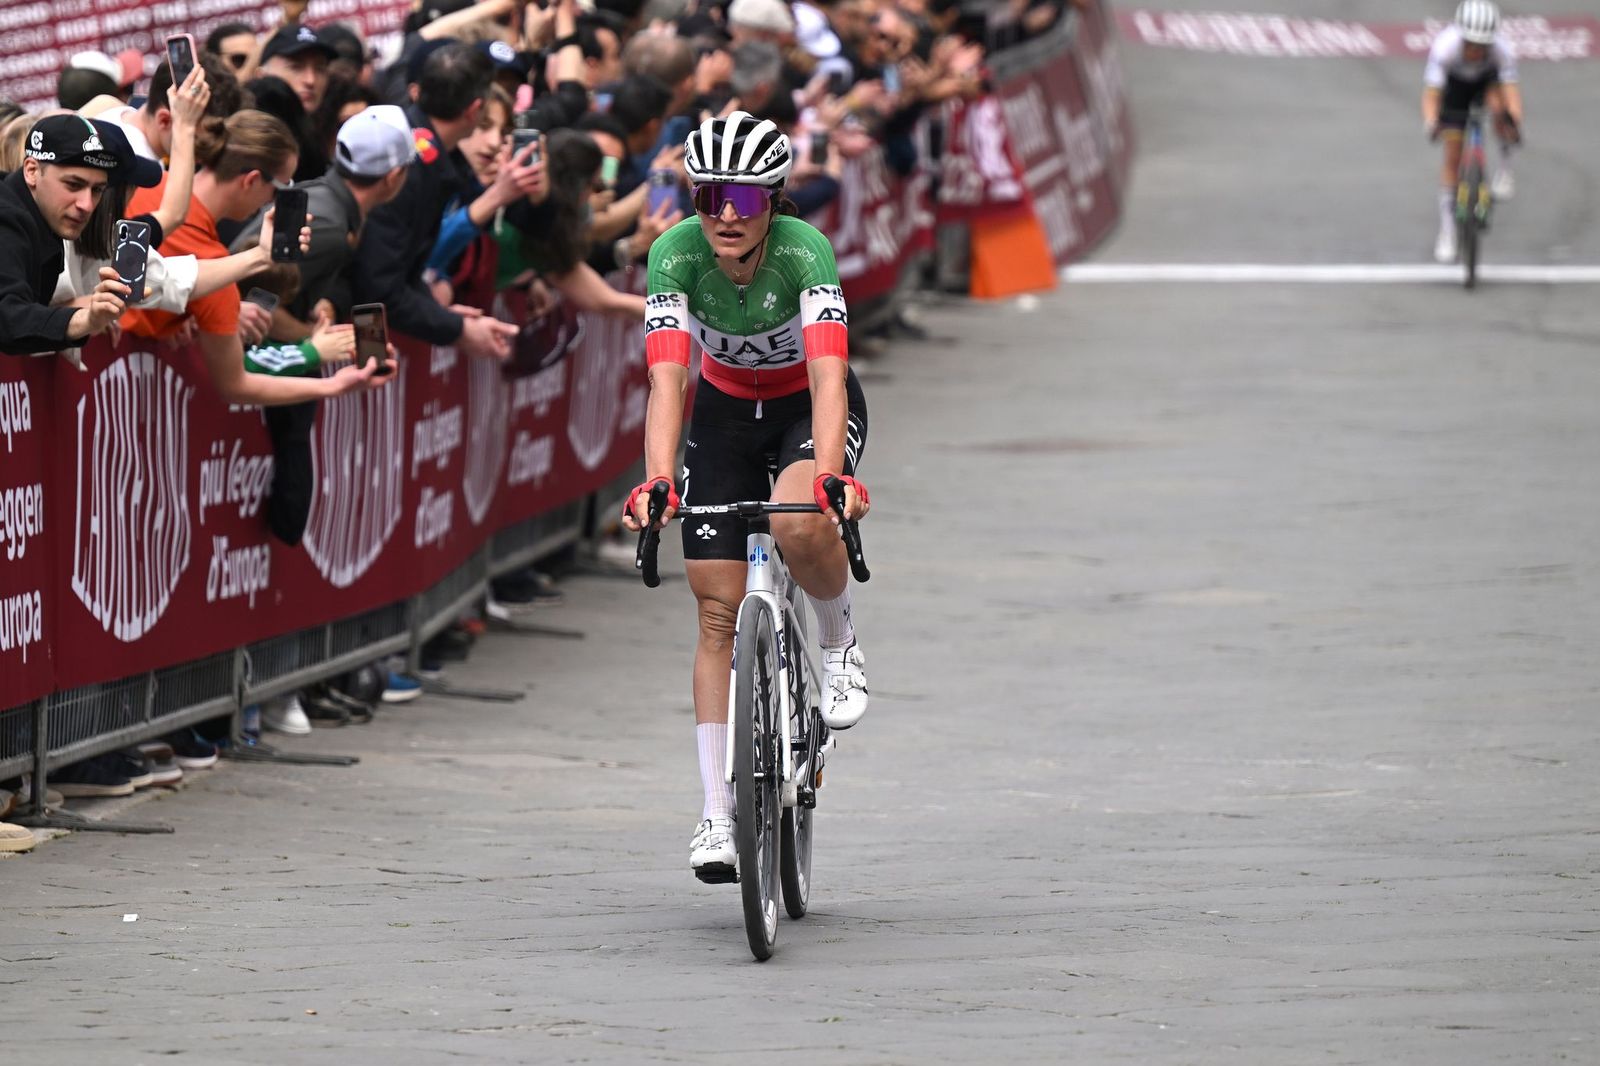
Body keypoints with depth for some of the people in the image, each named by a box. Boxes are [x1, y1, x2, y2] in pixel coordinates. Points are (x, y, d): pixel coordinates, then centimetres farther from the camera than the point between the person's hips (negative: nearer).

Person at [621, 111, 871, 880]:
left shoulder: (804, 252, -31)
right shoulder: (676, 255, -26)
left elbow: (828, 374, -41)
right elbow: (668, 377, -35)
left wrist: (831, 472, -57)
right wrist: (657, 480, -50)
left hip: (809, 406, -2)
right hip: (727, 408, 2)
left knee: (800, 525, -36)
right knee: (719, 613, -5)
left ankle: (840, 647, -4)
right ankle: (717, 813, 0)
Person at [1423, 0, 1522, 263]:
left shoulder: (1503, 49, -37)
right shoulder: (1445, 46, -40)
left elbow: (1511, 89, -43)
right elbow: (1431, 91, -44)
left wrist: (1515, 122, -62)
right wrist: (1431, 124, -62)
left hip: (1489, 79, 2)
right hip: (1456, 84, -2)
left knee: (1498, 105, -29)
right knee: (1452, 156, -6)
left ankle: (1505, 166, 2)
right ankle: (1447, 229, 7)